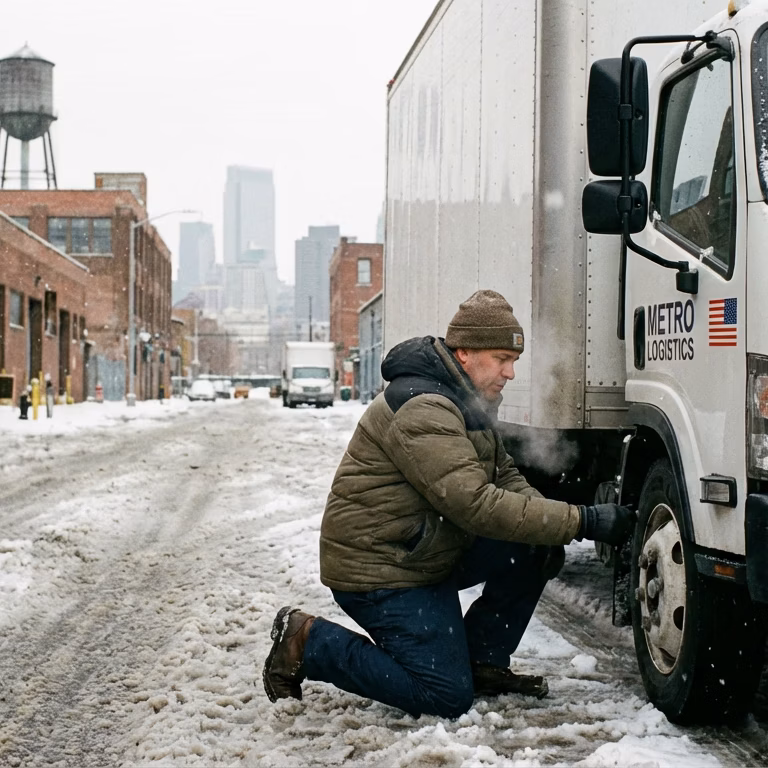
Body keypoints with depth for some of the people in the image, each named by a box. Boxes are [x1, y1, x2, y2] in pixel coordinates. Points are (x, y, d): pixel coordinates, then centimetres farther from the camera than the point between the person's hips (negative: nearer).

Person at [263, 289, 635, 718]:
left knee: (531, 549, -3)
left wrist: (546, 530, -8)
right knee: (446, 698, -10)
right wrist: (582, 521, -31)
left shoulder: (469, 401, 10)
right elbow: (476, 505, -32)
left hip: (429, 553, 10)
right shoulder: (423, 409, -25)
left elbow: (504, 477, 14)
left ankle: (482, 664, 11)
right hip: (378, 573, -10)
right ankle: (308, 642, 0)